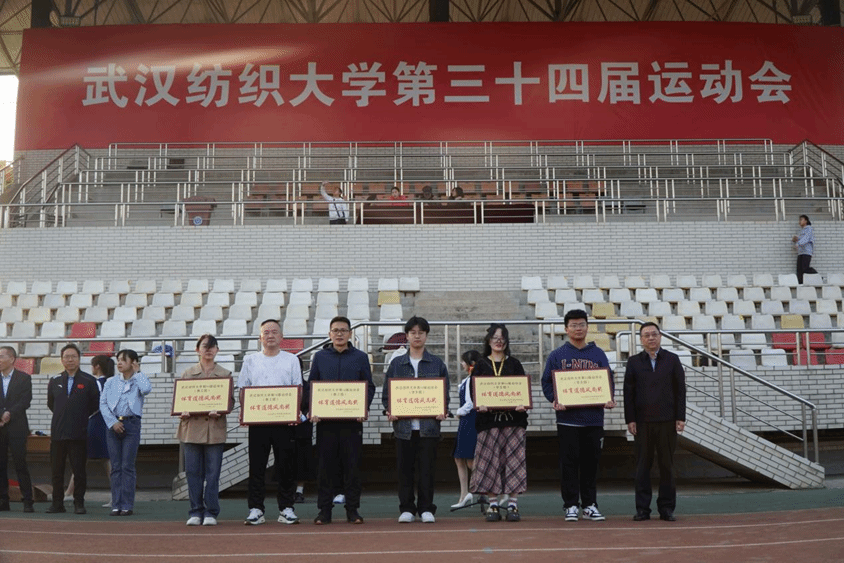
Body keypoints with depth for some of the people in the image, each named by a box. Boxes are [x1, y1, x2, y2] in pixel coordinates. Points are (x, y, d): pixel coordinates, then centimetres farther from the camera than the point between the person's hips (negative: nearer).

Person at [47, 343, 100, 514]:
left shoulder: (89, 381, 1)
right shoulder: (55, 381, 10)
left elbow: (95, 404, 7)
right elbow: (50, 403, 23)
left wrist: (81, 416, 7)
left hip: (79, 434, -3)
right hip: (57, 433, 3)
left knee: (79, 470, 0)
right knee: (56, 470, 6)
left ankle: (79, 503, 9)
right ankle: (57, 502, 16)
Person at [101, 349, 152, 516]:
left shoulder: (138, 381, 5)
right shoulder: (111, 382, 13)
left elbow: (146, 389, -18)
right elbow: (103, 403, 5)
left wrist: (138, 372, -4)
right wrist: (113, 422, -7)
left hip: (132, 424, -3)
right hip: (113, 425, 3)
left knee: (127, 466, -4)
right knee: (116, 467, 3)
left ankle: (127, 505, -1)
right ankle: (116, 505, 7)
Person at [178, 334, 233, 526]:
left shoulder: (225, 374, 8)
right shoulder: (187, 374, 11)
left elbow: (230, 400, 3)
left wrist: (219, 411, -17)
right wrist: (183, 412, -11)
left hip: (215, 429, -1)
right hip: (192, 427, 1)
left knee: (213, 473, 0)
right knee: (193, 471, 3)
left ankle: (211, 513, 8)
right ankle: (196, 512, 13)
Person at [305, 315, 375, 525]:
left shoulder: (360, 357, 8)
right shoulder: (320, 357, 10)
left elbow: (369, 387, 7)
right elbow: (310, 386, 9)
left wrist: (363, 409, -9)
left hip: (352, 420, 0)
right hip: (325, 420, 1)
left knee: (352, 465, 2)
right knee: (325, 466, 3)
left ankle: (352, 509, 11)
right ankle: (324, 510, 11)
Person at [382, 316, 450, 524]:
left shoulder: (437, 364, 8)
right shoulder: (397, 363, 9)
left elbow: (445, 392, 7)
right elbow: (386, 392, 9)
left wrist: (442, 411, -9)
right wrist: (388, 411, -8)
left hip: (428, 424, -1)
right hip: (403, 424, 1)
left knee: (427, 469, 2)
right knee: (405, 469, 5)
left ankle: (426, 509, 12)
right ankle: (406, 508, 15)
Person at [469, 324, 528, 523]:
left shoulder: (514, 364, 12)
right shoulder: (481, 365, 10)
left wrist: (522, 405, -13)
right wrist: (479, 405, -16)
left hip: (513, 418, 0)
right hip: (489, 418, 0)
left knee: (513, 460, -3)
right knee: (490, 460, -2)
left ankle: (512, 505, 3)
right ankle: (493, 505, 5)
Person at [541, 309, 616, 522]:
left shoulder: (598, 354, 11)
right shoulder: (557, 355, 5)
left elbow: (609, 379, 11)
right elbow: (547, 382, 3)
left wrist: (609, 398, -7)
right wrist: (555, 400, -14)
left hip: (594, 418, 2)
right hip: (568, 418, -2)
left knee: (591, 462, 8)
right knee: (569, 462, 0)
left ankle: (590, 505, 17)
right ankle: (571, 505, 8)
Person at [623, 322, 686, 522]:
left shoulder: (672, 360, 6)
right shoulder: (633, 362, 6)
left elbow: (680, 390, 4)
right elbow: (628, 392, 4)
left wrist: (680, 417, -2)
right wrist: (630, 419, -3)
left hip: (667, 421, 0)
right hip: (642, 422, 0)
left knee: (667, 465, 4)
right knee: (643, 465, 3)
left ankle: (666, 508, 13)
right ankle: (642, 509, 8)